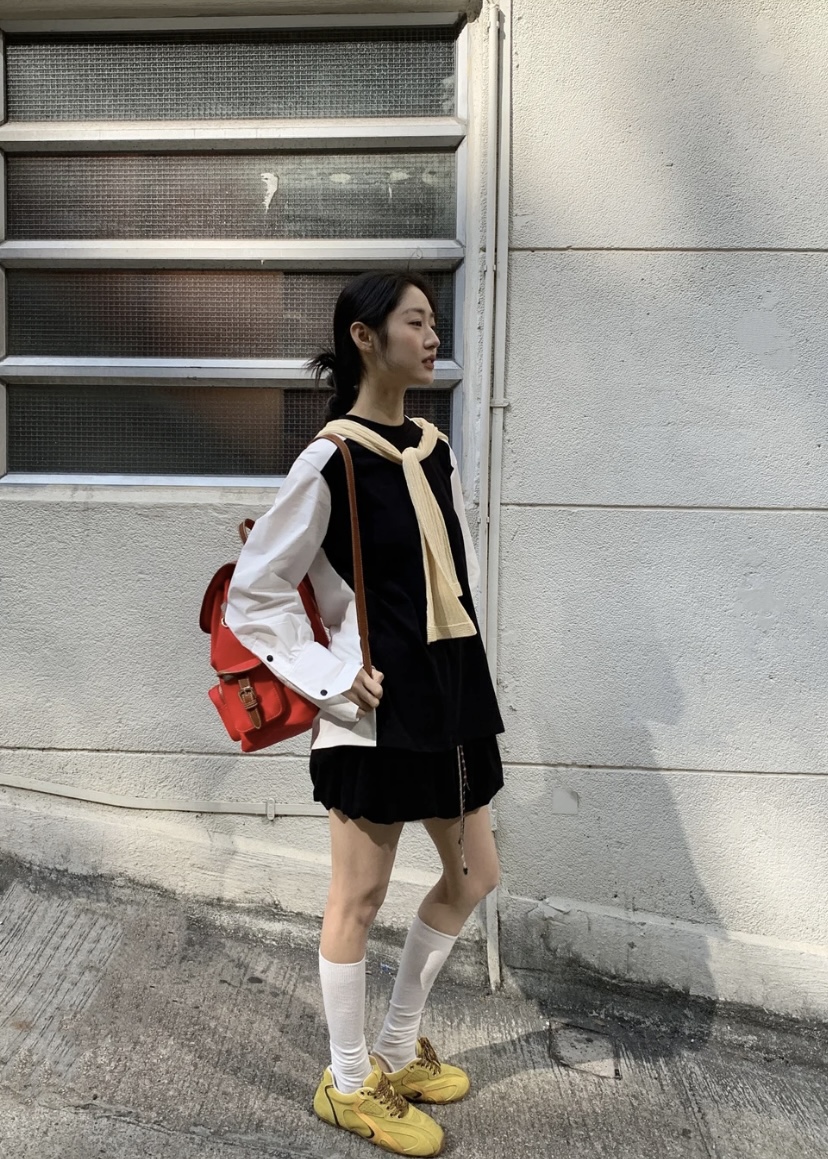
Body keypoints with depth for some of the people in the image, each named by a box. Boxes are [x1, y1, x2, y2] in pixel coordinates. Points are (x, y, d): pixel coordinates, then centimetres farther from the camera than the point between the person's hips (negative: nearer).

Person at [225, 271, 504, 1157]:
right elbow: (251, 597, -10)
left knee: (471, 877, 17)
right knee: (360, 898, 8)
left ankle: (397, 1050, 38)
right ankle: (348, 1085, 31)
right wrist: (335, 679, -13)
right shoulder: (331, 461, -14)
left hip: (449, 699, 8)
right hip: (375, 712, -8)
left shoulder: (435, 450, 7)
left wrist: (457, 671, 11)